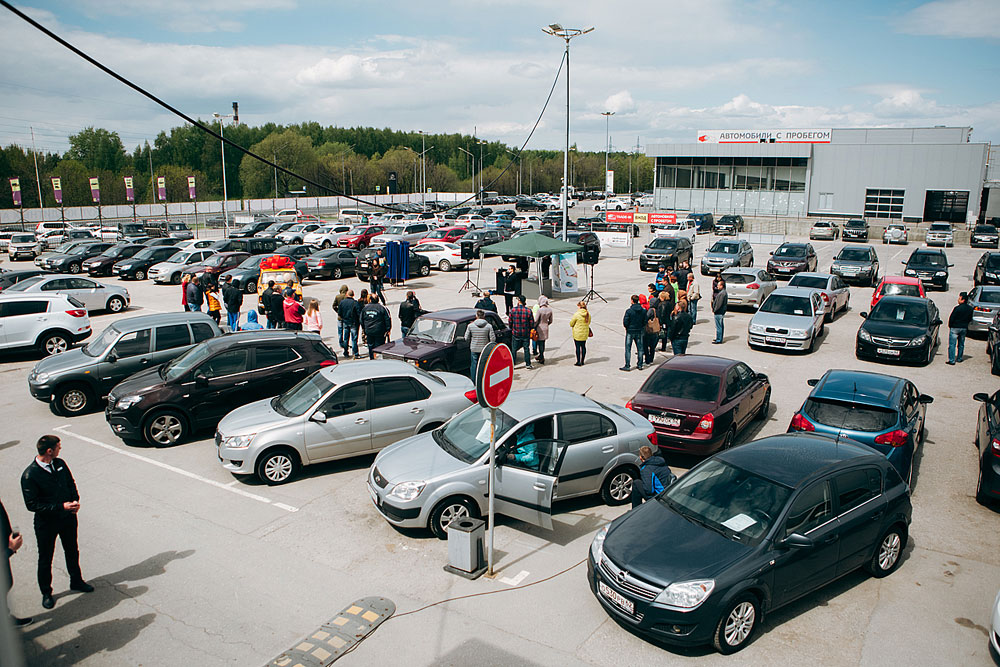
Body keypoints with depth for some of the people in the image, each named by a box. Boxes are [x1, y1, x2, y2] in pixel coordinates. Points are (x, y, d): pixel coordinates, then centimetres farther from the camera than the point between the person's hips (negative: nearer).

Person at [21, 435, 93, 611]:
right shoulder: (29, 475, -23)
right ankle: (46, 593, 33)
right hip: (46, 522, -5)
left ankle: (76, 581, 43)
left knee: (72, 551, 22)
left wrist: (75, 500, -7)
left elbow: (71, 483, 10)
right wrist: (61, 507, -25)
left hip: (68, 517, 5)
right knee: (45, 559, 13)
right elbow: (32, 504, -21)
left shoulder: (60, 464, -5)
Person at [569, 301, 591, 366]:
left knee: (578, 347, 2)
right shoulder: (588, 314, -1)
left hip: (577, 334, -5)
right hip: (585, 333, 5)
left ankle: (578, 362, 4)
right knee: (583, 347, 14)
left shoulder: (577, 314, -18)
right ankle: (582, 361, 21)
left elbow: (571, 324, -8)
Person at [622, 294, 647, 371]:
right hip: (639, 332, 4)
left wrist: (627, 327, 6)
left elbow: (625, 322, -14)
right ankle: (640, 365, 19)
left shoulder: (629, 311, -16)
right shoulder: (643, 311, -2)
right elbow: (645, 322, 2)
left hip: (630, 332, -4)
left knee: (628, 349, 2)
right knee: (640, 348, 13)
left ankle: (627, 366, 1)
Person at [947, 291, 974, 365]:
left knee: (952, 344, -2)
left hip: (955, 328, -6)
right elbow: (970, 319, 10)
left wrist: (950, 325, 2)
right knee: (961, 344, 19)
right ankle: (959, 358, 28)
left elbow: (951, 318, -14)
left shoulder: (957, 308, -19)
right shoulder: (970, 309, 1)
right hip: (964, 328, 6)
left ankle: (951, 360, -5)